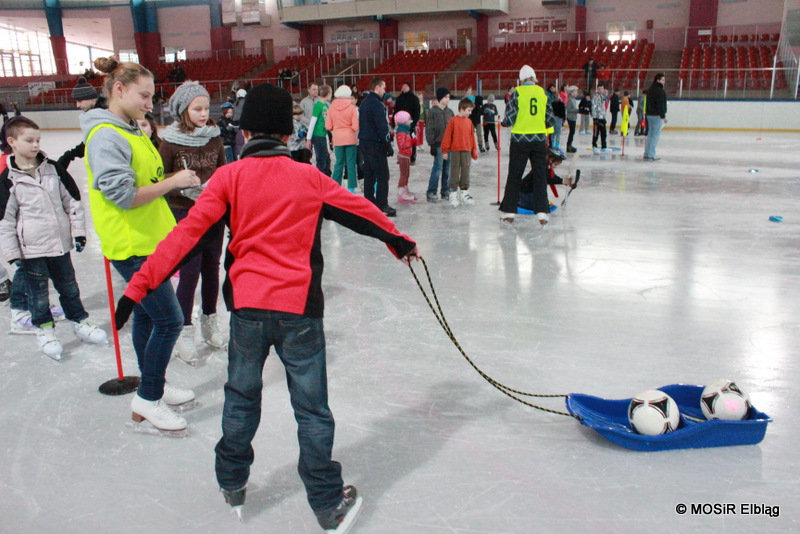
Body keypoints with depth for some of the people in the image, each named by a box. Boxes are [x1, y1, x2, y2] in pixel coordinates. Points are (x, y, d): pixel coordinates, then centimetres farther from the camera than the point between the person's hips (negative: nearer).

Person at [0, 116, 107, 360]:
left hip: (60, 242, 3)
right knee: (38, 291, 9)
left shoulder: (53, 169, 2)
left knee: (69, 285, 15)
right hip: (31, 248, -3)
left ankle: (80, 322, 29)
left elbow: (72, 200, 7)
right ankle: (44, 330, 25)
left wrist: (78, 231, 3)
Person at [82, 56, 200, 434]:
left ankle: (154, 387, 32)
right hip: (131, 246, -10)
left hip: (149, 240, 10)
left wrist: (176, 183, 7)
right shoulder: (106, 136, -17)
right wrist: (171, 182, -18)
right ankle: (147, 401, 9)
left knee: (148, 314, 18)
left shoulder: (130, 132, 14)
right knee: (169, 320, -6)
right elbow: (122, 195, -23)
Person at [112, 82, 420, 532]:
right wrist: (400, 241, 29)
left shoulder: (229, 178, -1)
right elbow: (361, 211, 13)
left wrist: (140, 286, -6)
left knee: (242, 398, 20)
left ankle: (233, 485, 37)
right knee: (312, 408, 8)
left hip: (247, 308, 1)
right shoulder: (310, 178, 2)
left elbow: (188, 234, -8)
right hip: (299, 309, -1)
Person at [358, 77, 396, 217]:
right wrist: (389, 146, -14)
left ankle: (369, 203, 17)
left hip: (364, 143, 9)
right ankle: (382, 205, -5)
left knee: (369, 175, 13)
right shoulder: (377, 104, -14)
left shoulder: (364, 103, 15)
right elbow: (382, 127, -18)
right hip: (375, 145, -9)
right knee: (382, 175, -5)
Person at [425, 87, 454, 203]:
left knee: (448, 169, 7)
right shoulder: (433, 112, -3)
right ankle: (431, 193, -2)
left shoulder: (450, 112, 12)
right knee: (437, 168, -8)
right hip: (439, 144, -5)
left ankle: (445, 192, 17)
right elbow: (429, 129, -5)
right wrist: (432, 144, -10)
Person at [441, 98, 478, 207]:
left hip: (466, 151, 4)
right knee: (454, 172, 3)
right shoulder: (453, 121, -6)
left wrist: (474, 151, 13)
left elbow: (472, 137, 12)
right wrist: (445, 150, -6)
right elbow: (447, 136, -5)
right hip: (455, 151, -4)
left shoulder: (469, 121, 7)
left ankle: (464, 192, 18)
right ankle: (453, 193, 10)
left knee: (465, 172, 8)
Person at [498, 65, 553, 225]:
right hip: (539, 139, 2)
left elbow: (510, 118, -7)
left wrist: (504, 122, 15)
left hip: (520, 139, -2)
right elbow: (549, 118, 6)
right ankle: (542, 212, 6)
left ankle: (508, 211, 8)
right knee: (540, 176, 8)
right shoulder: (543, 93, 4)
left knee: (514, 176, 6)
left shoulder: (517, 93, -5)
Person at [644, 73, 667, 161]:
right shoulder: (659, 90, -14)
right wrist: (663, 116, -16)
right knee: (656, 135, -6)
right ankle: (650, 155, -8)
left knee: (650, 134, 14)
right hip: (657, 115, -9)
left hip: (649, 114, 9)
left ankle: (647, 154, 17)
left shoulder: (650, 89, 15)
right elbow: (660, 104, -18)